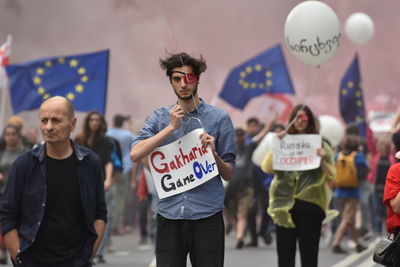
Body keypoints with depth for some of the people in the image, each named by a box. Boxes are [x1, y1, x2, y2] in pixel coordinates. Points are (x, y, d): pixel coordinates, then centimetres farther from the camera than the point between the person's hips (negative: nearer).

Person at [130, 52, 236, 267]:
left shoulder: (219, 118, 3)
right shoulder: (159, 118, 8)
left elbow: (229, 174, 6)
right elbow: (135, 154, -8)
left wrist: (214, 154, -14)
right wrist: (171, 127, -12)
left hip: (207, 216, -1)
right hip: (169, 217, 1)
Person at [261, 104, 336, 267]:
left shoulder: (319, 145, 5)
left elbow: (331, 176, 0)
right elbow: (266, 168, -2)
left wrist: (322, 160, -17)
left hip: (310, 206, -1)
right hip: (285, 205, 1)